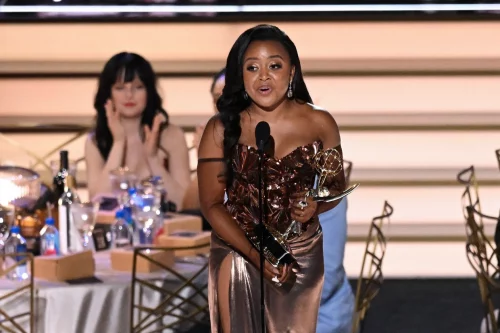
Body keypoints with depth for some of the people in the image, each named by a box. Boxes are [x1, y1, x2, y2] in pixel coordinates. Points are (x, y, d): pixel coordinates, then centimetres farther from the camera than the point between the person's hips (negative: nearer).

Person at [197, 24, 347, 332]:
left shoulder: (320, 124, -7)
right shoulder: (221, 128, -10)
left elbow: (337, 185, 7)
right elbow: (212, 204, -9)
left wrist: (316, 205, -17)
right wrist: (256, 255, -20)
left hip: (300, 253, 1)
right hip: (237, 253, -1)